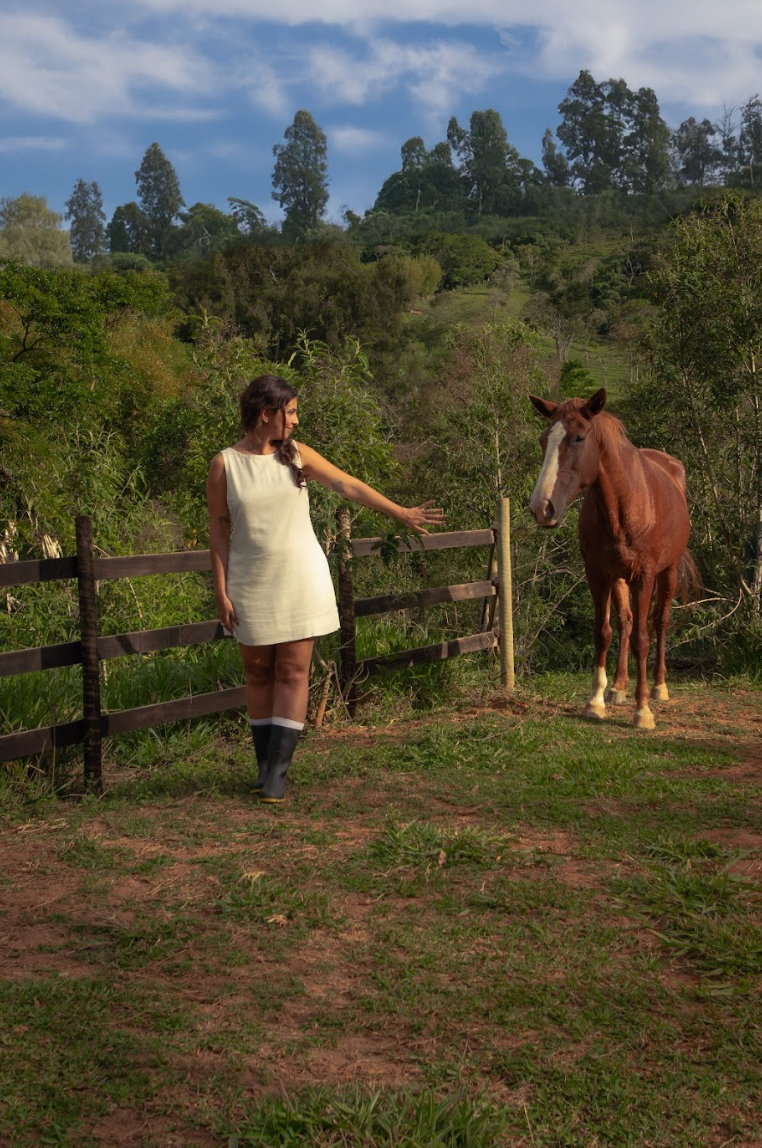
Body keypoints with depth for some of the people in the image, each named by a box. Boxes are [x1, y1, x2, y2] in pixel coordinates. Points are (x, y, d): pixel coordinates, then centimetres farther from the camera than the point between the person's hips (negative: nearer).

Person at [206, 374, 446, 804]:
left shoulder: (296, 455, 2)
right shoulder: (224, 465, -3)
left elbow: (350, 485, 7)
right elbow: (219, 533, -1)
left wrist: (402, 514, 8)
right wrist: (221, 593, -5)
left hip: (301, 579, 1)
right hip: (251, 583, -1)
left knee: (293, 672, -3)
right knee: (258, 672, 7)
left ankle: (278, 770, 0)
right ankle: (265, 764, 19)